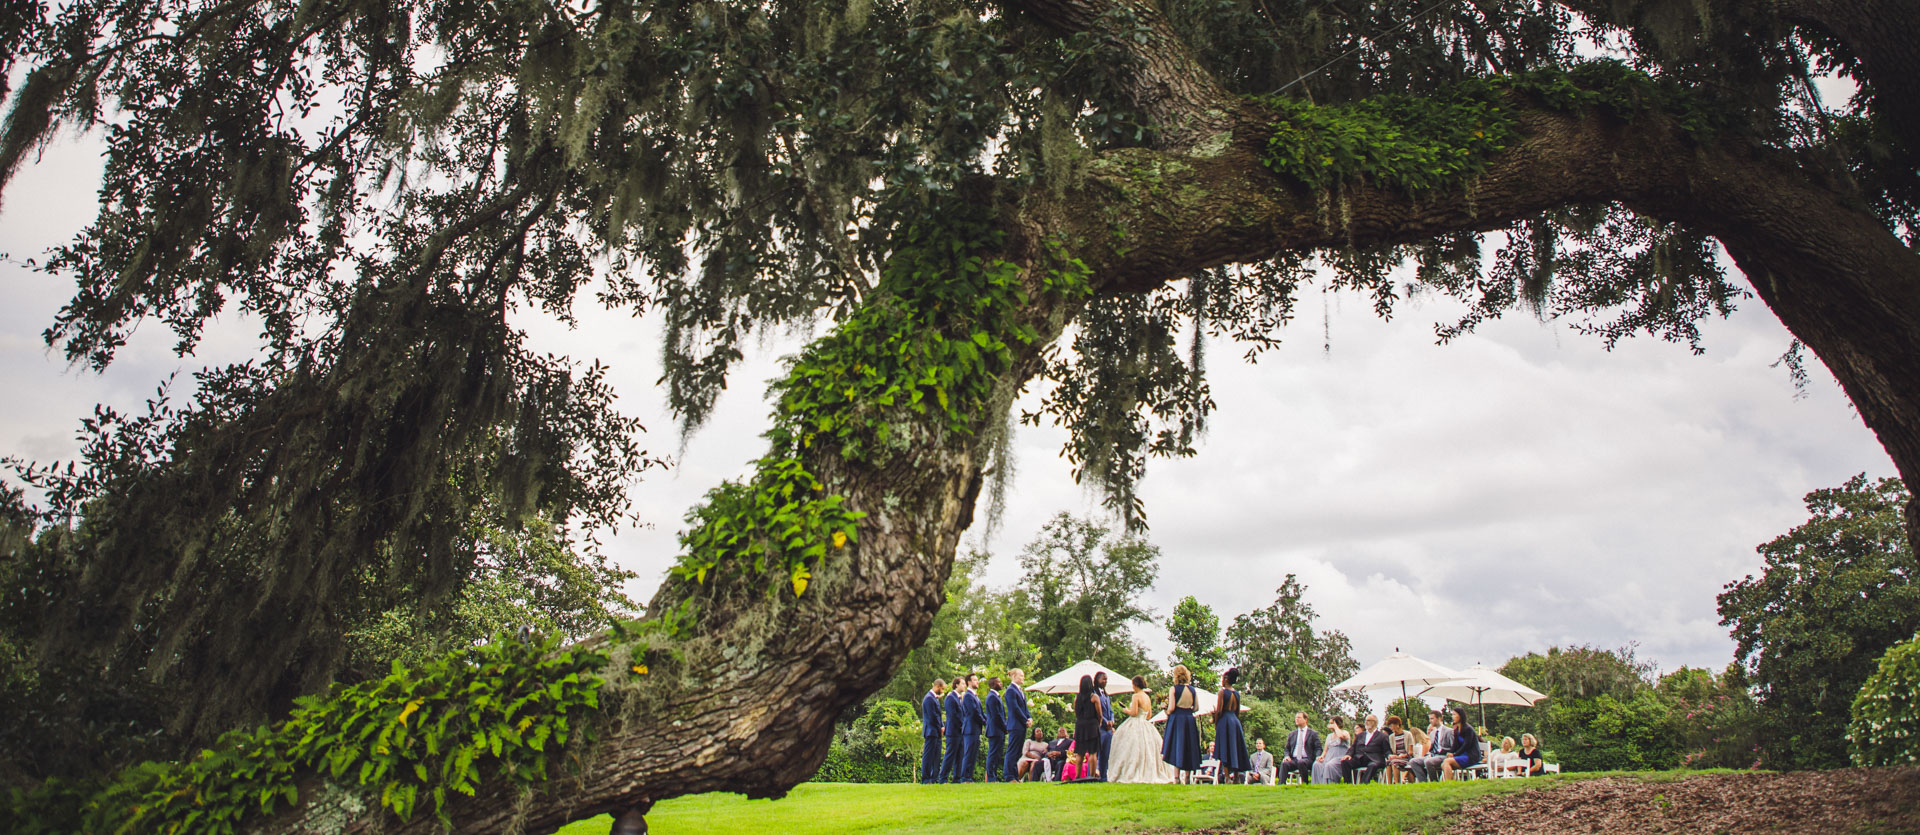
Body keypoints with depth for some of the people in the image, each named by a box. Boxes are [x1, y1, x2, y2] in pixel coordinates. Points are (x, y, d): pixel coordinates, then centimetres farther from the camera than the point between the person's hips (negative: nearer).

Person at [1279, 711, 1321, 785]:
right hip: (1294, 760, 3)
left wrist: (1318, 756, -19)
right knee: (1284, 763, -28)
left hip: (1307, 760, -3)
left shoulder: (1313, 733, 11)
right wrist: (1287, 756, -2)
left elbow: (1318, 748, 3)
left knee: (1301, 762, -38)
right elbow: (1287, 749, 22)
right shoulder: (1291, 734, 22)